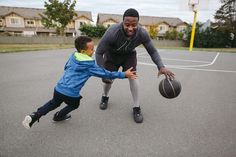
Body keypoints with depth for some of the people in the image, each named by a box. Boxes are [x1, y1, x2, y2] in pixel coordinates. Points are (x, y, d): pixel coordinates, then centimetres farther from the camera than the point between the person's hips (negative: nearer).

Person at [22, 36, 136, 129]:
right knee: (74, 105, 29)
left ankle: (34, 116, 23)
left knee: (54, 103, 33)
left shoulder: (73, 56, 6)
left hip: (59, 88, 6)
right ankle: (59, 116, 43)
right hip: (71, 94, -6)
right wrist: (124, 75, -6)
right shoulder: (90, 65, -13)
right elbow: (105, 74, -10)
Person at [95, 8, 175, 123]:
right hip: (112, 55, 0)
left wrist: (161, 67, -32)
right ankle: (105, 97, 38)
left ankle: (136, 108, -2)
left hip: (129, 55, 1)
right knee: (108, 79, 3)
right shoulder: (112, 32, -38)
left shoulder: (142, 33, -30)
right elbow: (99, 52, -27)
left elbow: (152, 51, -17)